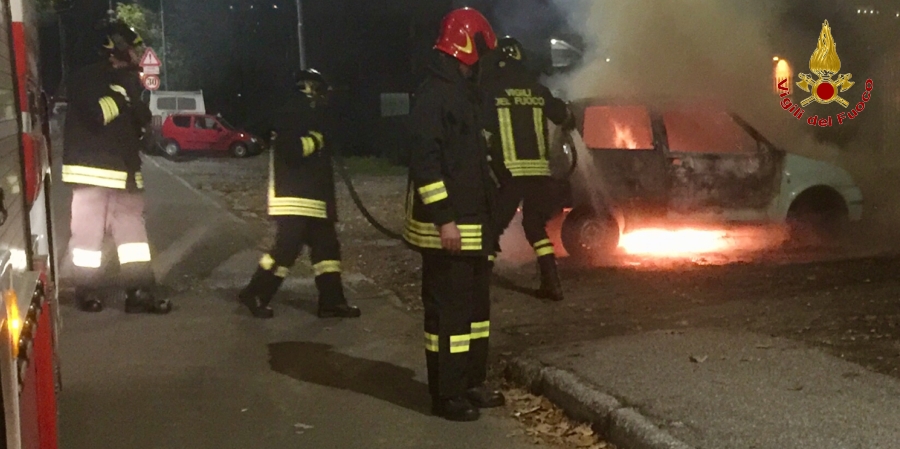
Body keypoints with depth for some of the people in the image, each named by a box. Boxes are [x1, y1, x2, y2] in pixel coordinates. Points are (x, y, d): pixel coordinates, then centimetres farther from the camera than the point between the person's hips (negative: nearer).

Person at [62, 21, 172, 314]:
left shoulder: (127, 82, 17)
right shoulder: (86, 79, -8)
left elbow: (141, 124, 17)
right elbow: (97, 115, -21)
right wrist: (123, 94, -16)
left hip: (124, 172, 7)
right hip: (93, 171, -7)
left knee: (132, 229, 3)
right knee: (89, 232, -2)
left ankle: (140, 293, 3)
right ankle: (86, 293, 9)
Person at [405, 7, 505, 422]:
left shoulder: (462, 92, 16)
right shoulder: (434, 94, -15)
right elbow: (425, 160, -22)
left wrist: (485, 209, 25)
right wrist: (444, 218, -24)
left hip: (471, 222, 10)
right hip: (447, 227, -10)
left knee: (475, 304, 16)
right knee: (448, 309, -4)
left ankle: (472, 383, 27)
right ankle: (447, 395, 3)